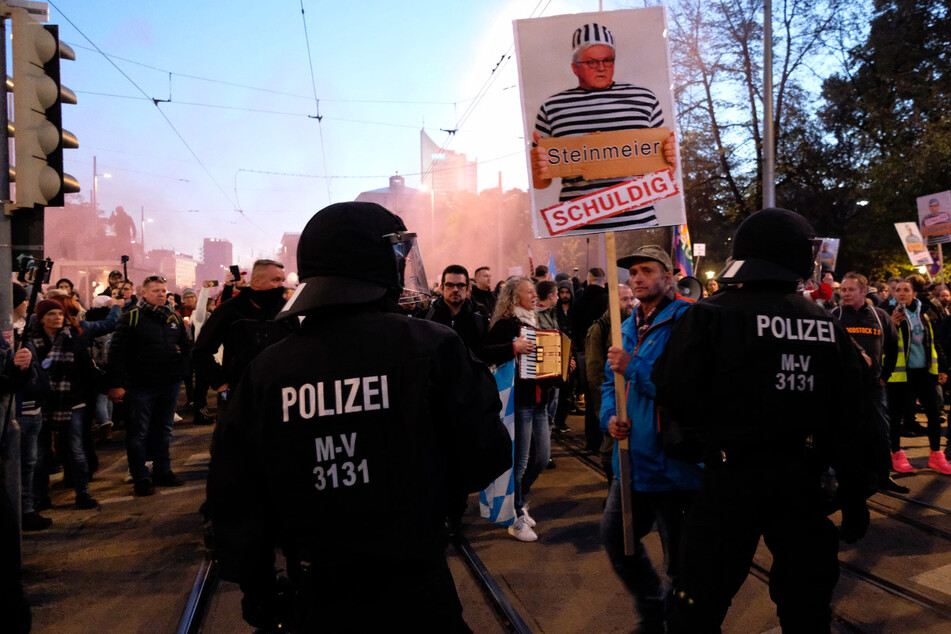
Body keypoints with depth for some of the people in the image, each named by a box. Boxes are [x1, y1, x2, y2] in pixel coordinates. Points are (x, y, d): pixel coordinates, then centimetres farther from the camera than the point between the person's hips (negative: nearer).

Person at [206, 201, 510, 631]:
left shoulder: (264, 370, -6)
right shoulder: (431, 346, -16)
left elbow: (235, 498, 0)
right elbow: (483, 466, -11)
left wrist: (256, 588, 14)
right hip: (416, 595, -2)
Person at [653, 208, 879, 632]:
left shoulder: (709, 316, -11)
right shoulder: (828, 327, 0)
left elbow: (676, 397, -15)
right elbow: (852, 422, 3)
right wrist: (856, 496, 13)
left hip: (732, 481, -3)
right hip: (803, 483, 4)